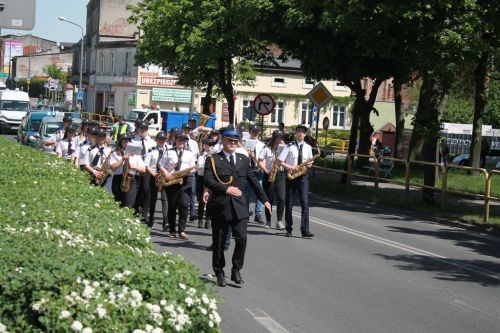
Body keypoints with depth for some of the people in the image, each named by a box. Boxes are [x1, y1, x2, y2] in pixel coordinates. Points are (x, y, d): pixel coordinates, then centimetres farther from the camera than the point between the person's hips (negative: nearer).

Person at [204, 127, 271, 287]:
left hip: (239, 206, 2)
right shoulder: (213, 160, 1)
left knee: (241, 238, -9)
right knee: (219, 242, 6)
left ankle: (236, 270, 7)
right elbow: (207, 180, -12)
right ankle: (219, 272, 20)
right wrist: (226, 189, -24)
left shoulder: (244, 160, 14)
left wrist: (264, 199, 19)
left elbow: (253, 180, 20)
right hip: (219, 206, -2)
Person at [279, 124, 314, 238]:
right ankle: (289, 229, 16)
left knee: (305, 202, -10)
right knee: (289, 203, 5)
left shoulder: (308, 147, 7)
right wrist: (290, 167, -20)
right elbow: (280, 161, -5)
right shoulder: (289, 146, -3)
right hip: (291, 176, -2)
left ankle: (305, 229, -12)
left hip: (303, 177, 2)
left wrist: (309, 165, -5)